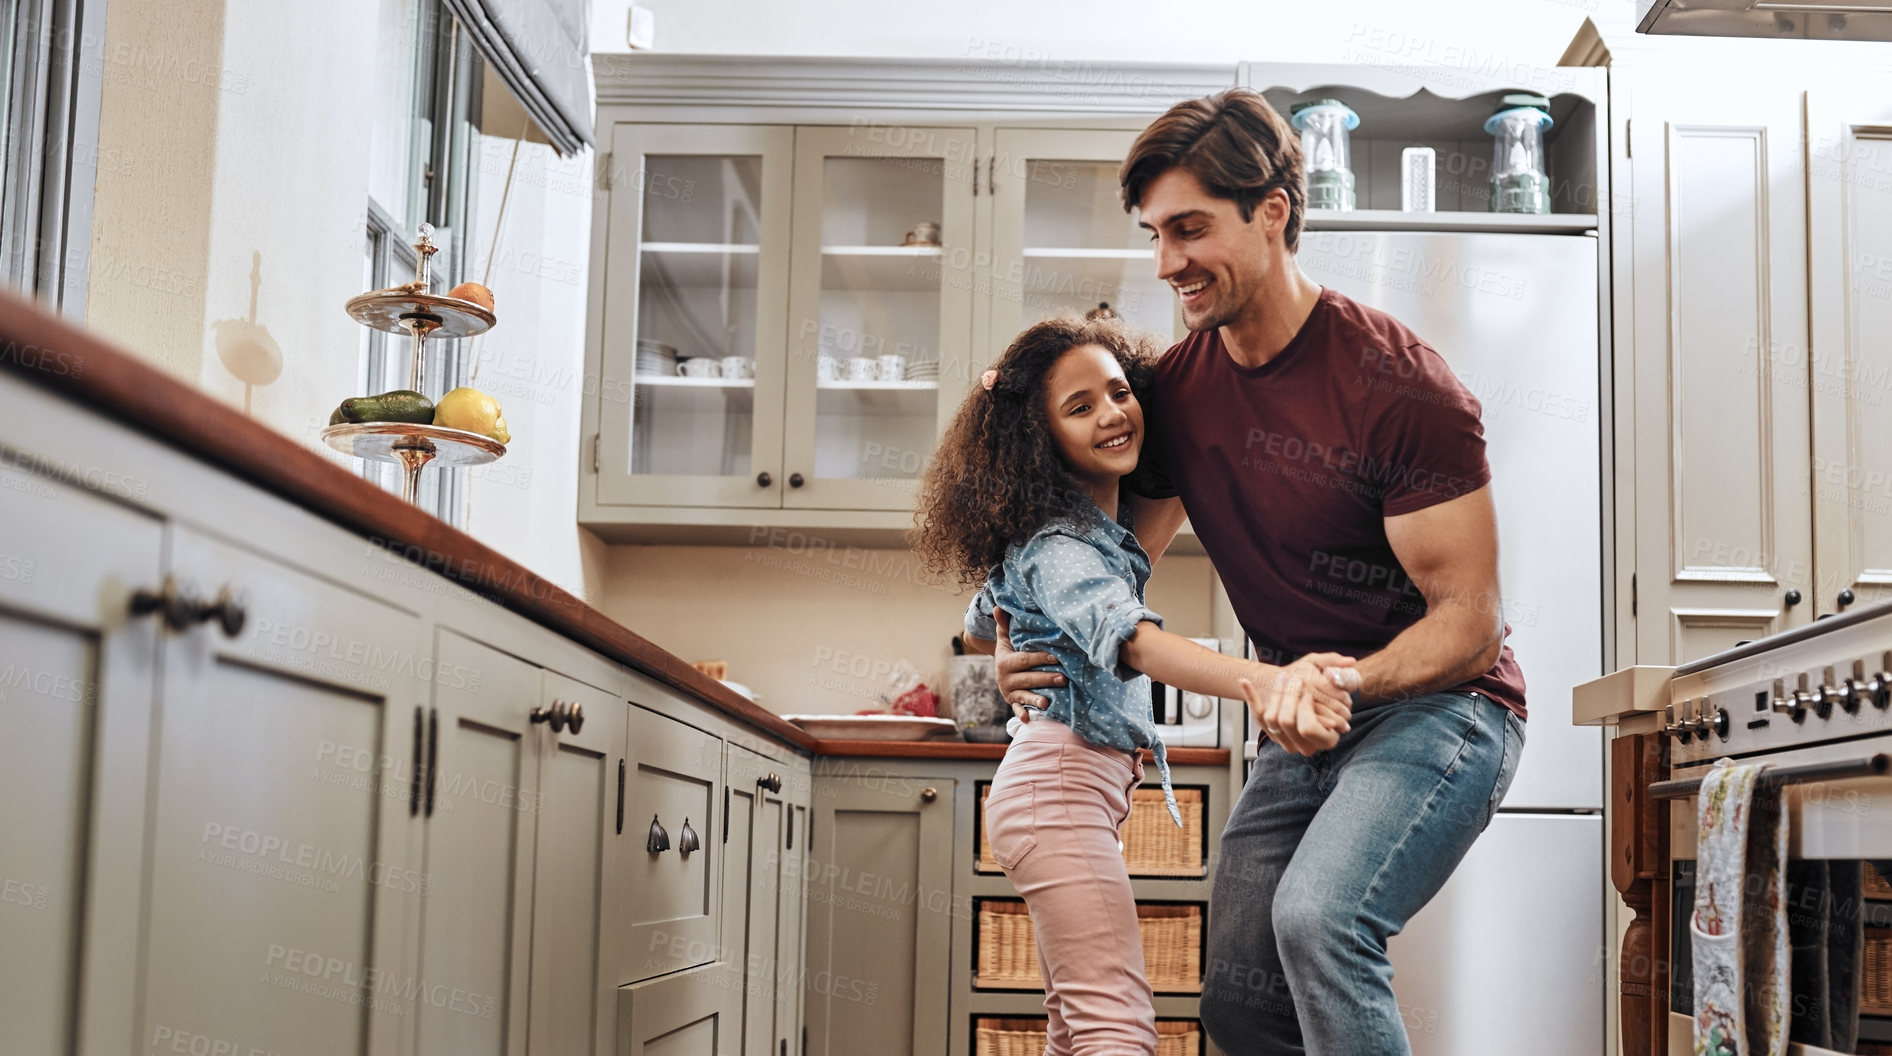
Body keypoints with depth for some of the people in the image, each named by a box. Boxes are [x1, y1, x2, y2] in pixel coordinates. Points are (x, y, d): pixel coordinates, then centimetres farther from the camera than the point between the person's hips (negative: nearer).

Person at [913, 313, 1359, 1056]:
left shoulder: (1094, 529, 13)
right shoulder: (1063, 551, -17)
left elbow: (981, 630, 27)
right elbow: (1138, 643, -38)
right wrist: (1273, 683, -52)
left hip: (1083, 790, 10)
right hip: (1063, 784, -10)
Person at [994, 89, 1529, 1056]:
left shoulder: (1398, 385, -19)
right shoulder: (1177, 387, 1)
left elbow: (1469, 620, -19)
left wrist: (1351, 681, -38)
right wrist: (1029, 646, -13)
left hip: (1438, 708, -7)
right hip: (1304, 727, 7)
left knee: (1319, 917, -30)